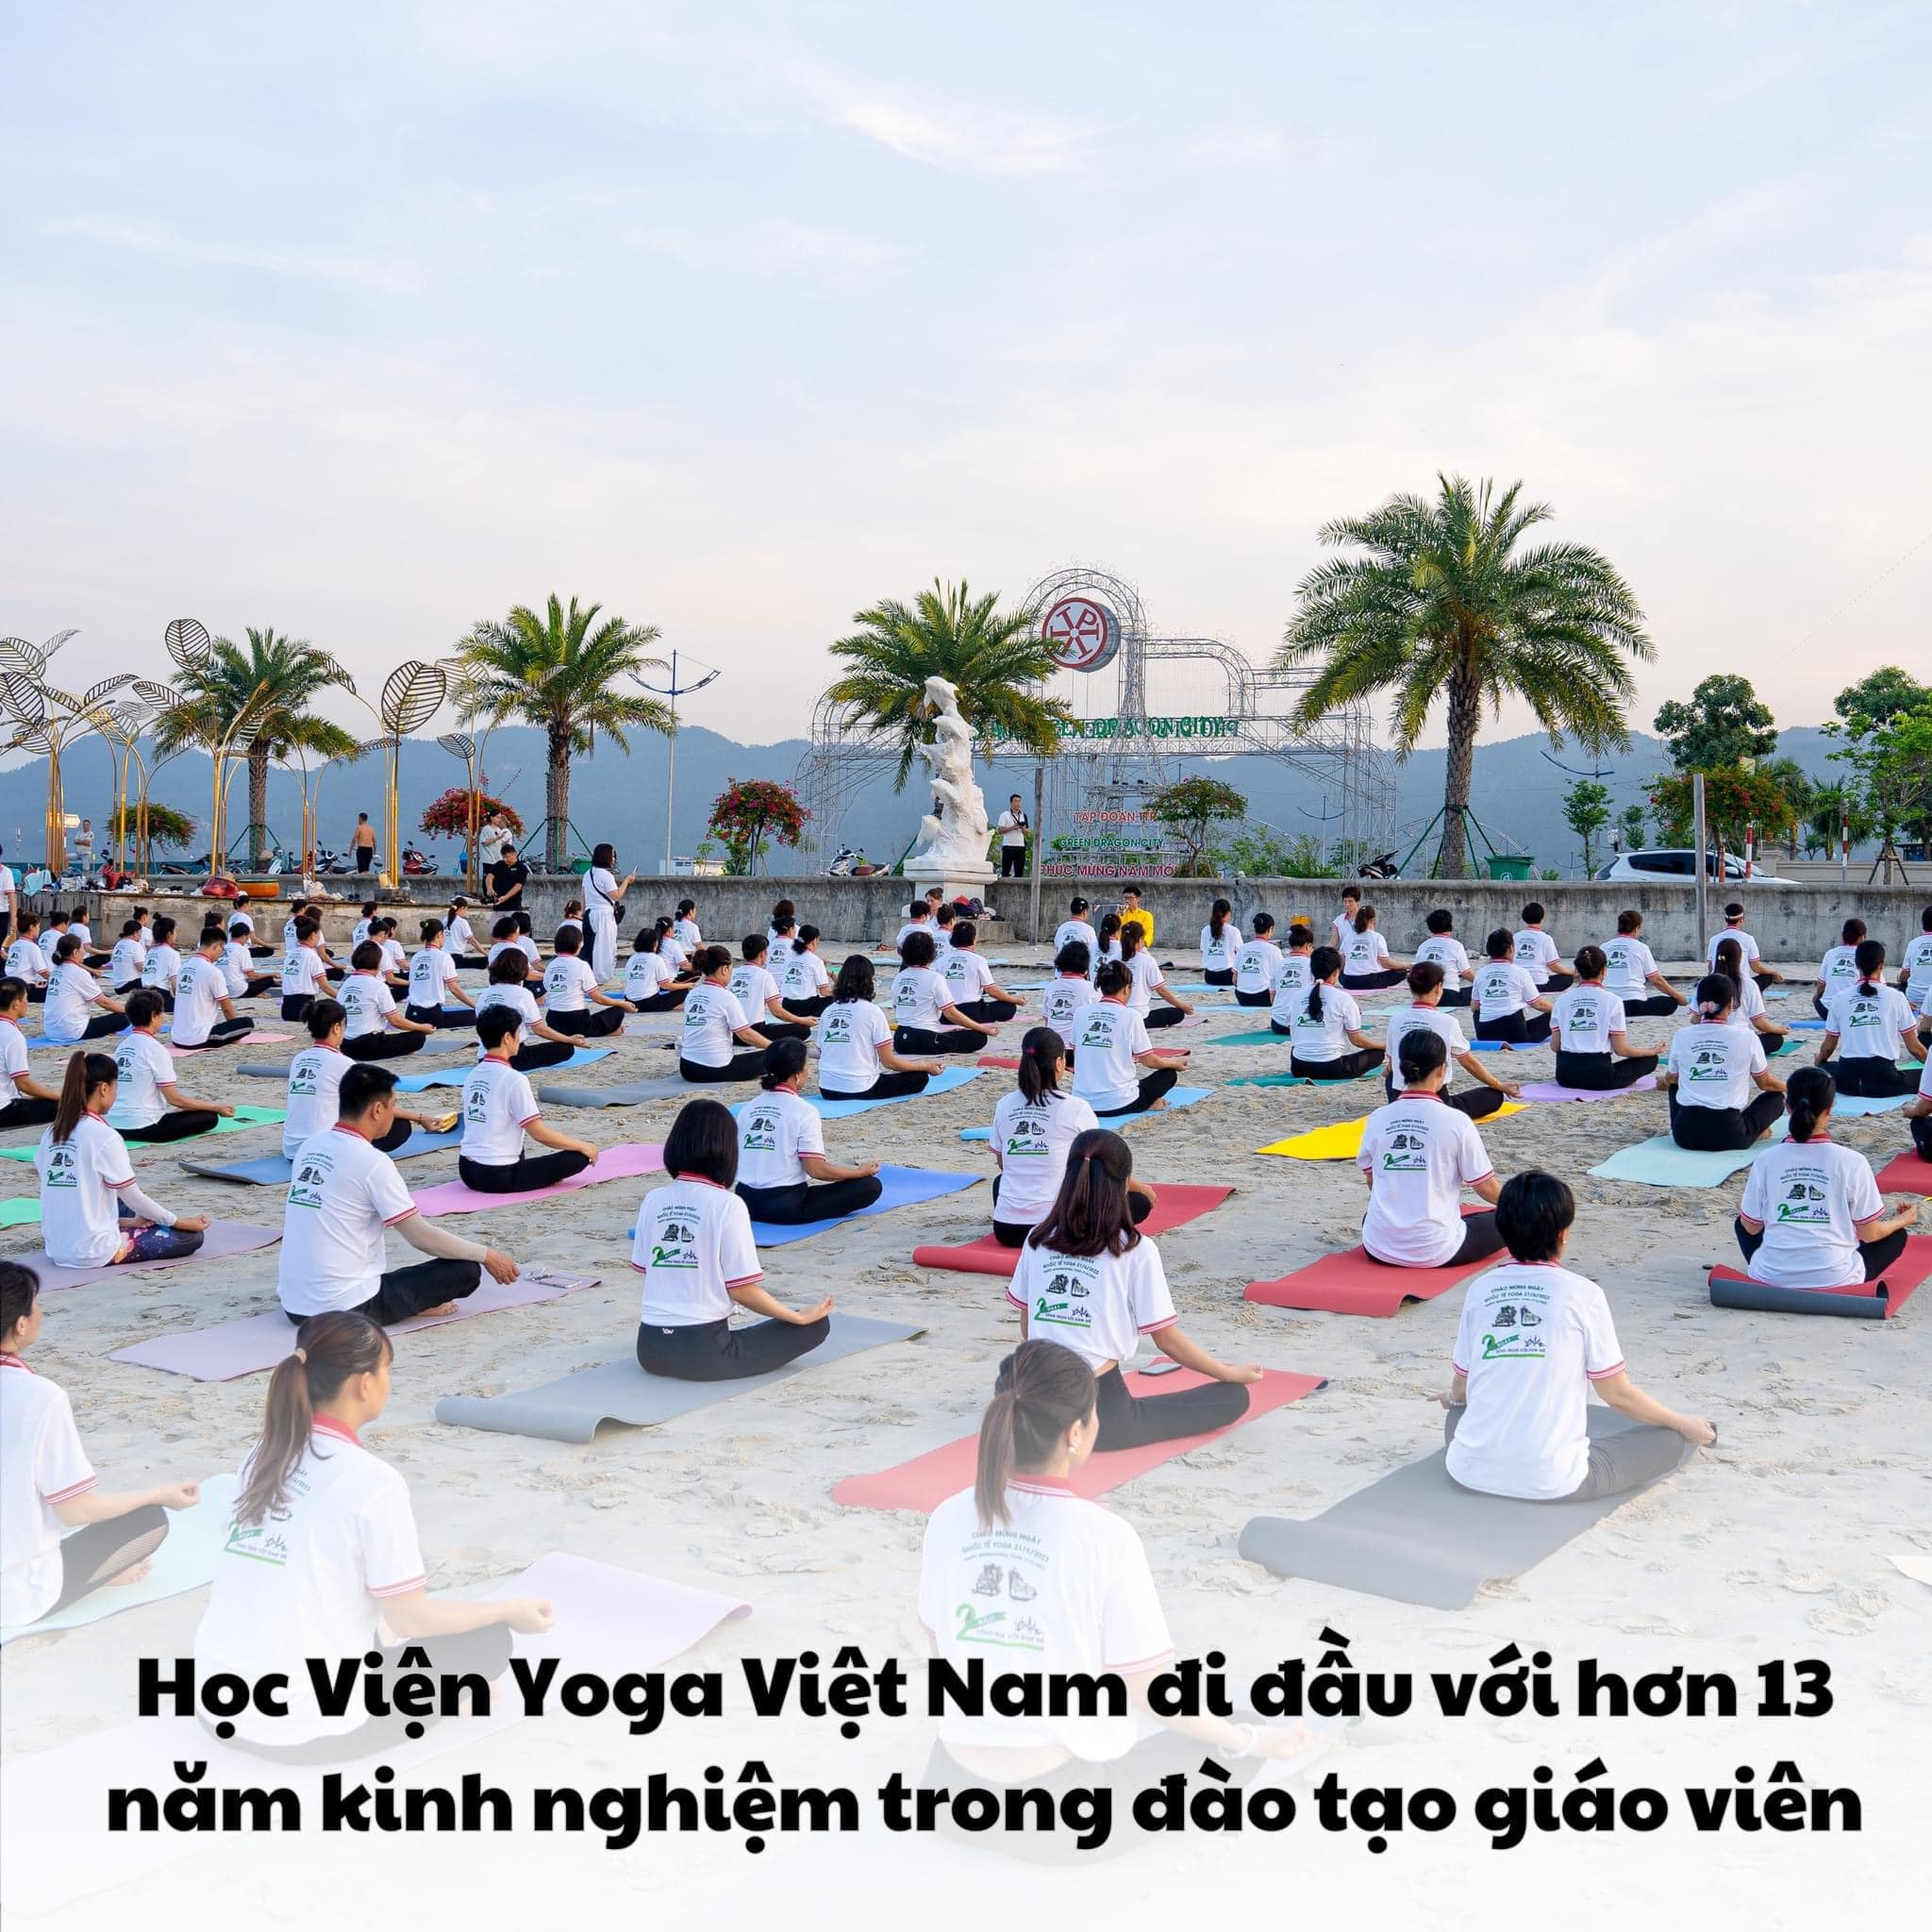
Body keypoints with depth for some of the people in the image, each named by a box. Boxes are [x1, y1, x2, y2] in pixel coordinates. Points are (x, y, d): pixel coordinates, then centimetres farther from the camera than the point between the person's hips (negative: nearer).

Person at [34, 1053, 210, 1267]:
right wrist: (180, 1221, 4)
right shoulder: (104, 1136, -15)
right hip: (94, 1253, -8)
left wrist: (128, 1221, 13)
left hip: (56, 1250, 8)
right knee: (191, 1236, 2)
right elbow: (132, 1197, -9)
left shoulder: (52, 1132, 6)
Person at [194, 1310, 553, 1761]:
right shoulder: (372, 1482, -16)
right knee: (489, 1641, 9)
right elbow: (411, 1620, -9)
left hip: (218, 1708, 7)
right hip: (306, 1730, -6)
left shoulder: (262, 1457, 4)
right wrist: (512, 1610, 6)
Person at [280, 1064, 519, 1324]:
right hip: (347, 1311, -7)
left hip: (294, 1307, 7)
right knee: (466, 1270, -1)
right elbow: (420, 1236, -10)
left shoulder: (309, 1146, 8)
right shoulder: (372, 1161, -14)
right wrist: (486, 1254, 1)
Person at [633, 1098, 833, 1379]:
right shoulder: (727, 1206, -14)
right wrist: (800, 1317, -1)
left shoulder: (652, 1200, 2)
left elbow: (644, 1270, 9)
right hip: (704, 1354, -7)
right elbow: (742, 1290, -13)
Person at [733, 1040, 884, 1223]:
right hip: (786, 1208, -7)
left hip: (746, 1202, 7)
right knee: (871, 1186, -5)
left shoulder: (747, 1108, 5)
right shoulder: (804, 1111, -13)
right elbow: (816, 1170, -18)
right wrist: (862, 1171, -4)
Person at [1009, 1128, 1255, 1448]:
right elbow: (1168, 1341, -4)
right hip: (1101, 1418, -5)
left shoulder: (1038, 1240, 3)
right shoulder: (1135, 1250, -10)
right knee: (1235, 1396, 5)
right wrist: (1232, 1373, 11)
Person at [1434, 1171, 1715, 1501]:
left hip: (1471, 1473, 1)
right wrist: (1685, 1425, 20)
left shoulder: (1480, 1289, 6)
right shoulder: (1582, 1293, -4)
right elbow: (1617, 1394, 3)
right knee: (1670, 1440, 16)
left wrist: (1452, 1399, 39)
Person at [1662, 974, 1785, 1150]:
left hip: (1685, 1135, 2)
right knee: (1776, 1097, 24)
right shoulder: (1746, 1037, -6)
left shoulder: (1681, 1036, 1)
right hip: (1728, 1136, -2)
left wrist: (1661, 1079, 46)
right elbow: (1765, 1083, 11)